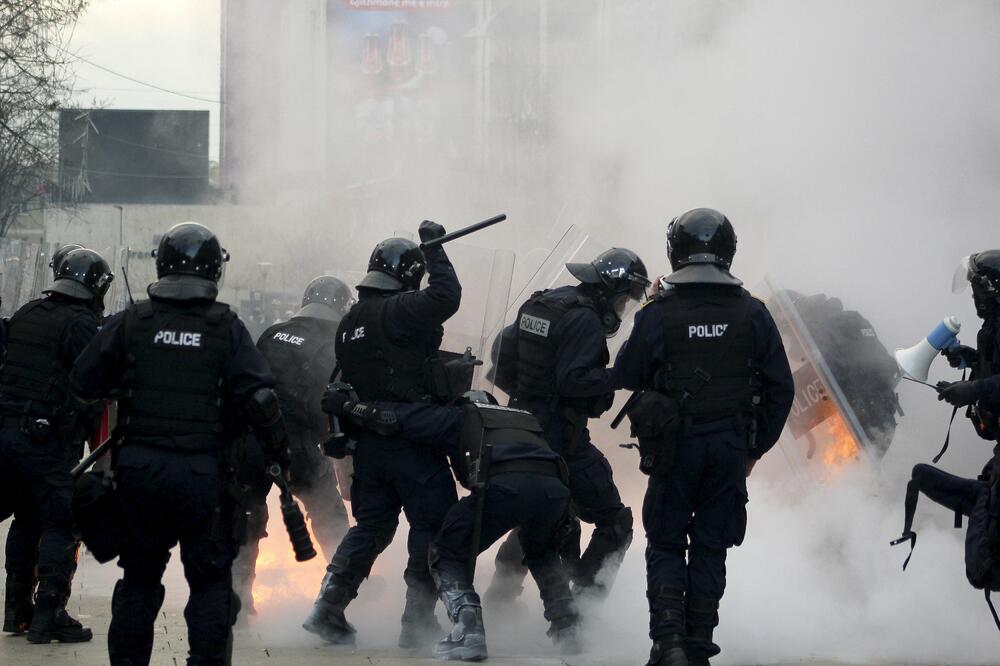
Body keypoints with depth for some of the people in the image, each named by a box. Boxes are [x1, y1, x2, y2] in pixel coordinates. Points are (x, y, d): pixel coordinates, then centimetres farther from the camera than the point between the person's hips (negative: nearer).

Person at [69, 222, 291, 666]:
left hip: (140, 467, 2)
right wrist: (278, 450, 3)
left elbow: (83, 383, 2)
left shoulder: (131, 322, 0)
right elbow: (258, 397, -9)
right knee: (210, 578, 7)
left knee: (140, 573, 16)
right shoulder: (226, 327, -5)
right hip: (204, 474, -2)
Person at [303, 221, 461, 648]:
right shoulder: (397, 311, -13)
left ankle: (328, 609, 8)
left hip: (367, 443, 8)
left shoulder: (348, 324, 14)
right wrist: (433, 248, -13)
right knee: (433, 525, 1)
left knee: (371, 527, 16)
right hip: (409, 438, -8)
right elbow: (445, 297, -25)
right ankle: (418, 620, -1)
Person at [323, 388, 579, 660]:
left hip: (503, 485, -4)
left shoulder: (460, 418, 30)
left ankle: (468, 630, -6)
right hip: (554, 489, 4)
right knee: (542, 552, 36)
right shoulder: (526, 419, 42)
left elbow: (399, 417, 29)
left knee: (450, 554, 15)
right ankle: (565, 626, 24)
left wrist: (348, 406, 41)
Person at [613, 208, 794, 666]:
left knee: (665, 547, 9)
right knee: (710, 550, 12)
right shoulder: (752, 314, -2)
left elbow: (624, 380, 1)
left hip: (673, 449, -2)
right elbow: (780, 390, 3)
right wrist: (755, 448, 14)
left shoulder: (657, 316, -10)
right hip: (731, 450, 2)